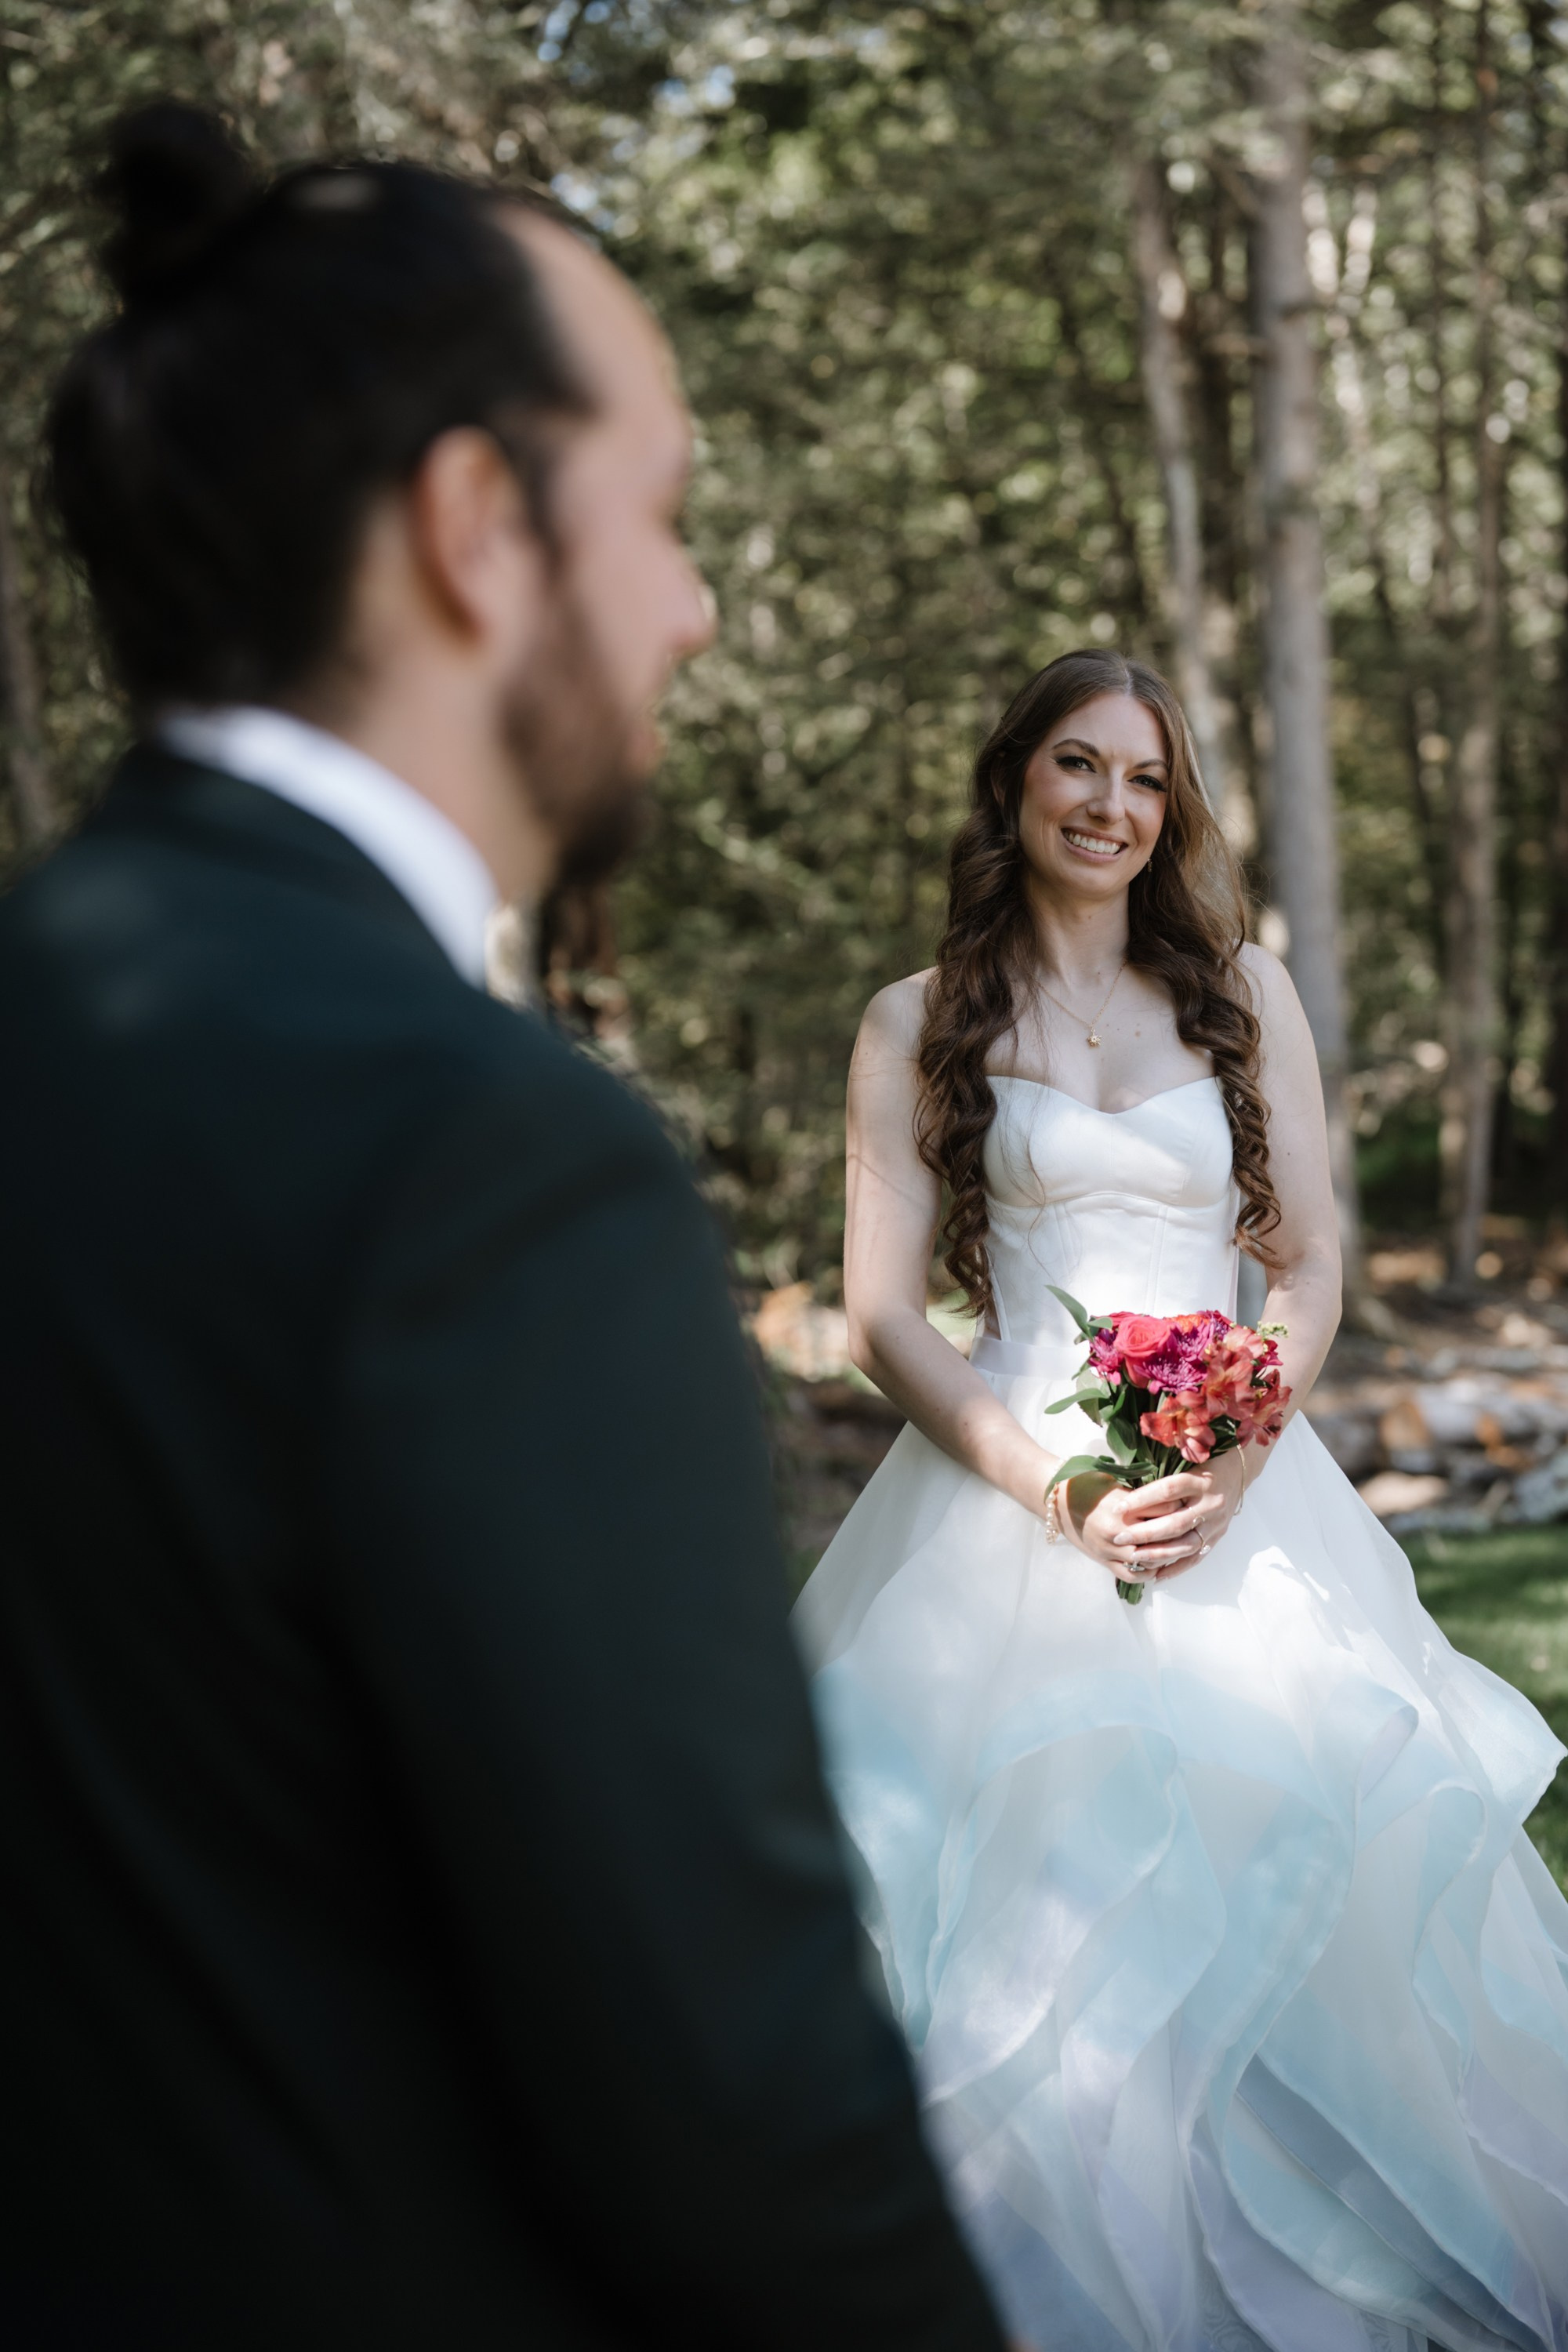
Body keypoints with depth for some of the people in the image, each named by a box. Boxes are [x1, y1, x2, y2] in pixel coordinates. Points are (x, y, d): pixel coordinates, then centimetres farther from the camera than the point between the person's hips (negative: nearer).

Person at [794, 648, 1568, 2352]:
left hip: (1240, 1501, 2)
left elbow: (1311, 1263, 9)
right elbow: (883, 1317, 1)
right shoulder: (919, 1026, 5)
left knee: (1312, 1879, -6)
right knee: (1039, 1930, -7)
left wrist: (1234, 1460, -9)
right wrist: (1062, 1489, -12)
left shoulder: (1242, 990, 11)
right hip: (1011, 1495, -2)